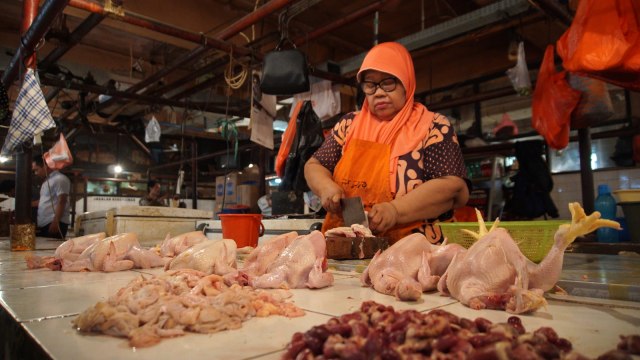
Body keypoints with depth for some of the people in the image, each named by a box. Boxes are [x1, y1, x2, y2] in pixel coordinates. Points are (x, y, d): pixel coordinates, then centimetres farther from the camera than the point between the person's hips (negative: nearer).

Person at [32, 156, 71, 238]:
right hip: (43, 224, 9)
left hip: (54, 224, -9)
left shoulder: (59, 179, -10)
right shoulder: (46, 181, 21)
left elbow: (61, 203, -17)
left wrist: (55, 222, -22)